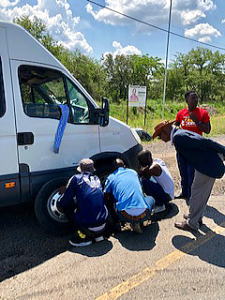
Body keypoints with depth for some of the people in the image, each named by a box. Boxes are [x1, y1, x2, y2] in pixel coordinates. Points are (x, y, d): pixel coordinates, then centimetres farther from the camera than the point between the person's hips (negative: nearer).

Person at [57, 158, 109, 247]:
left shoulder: (76, 178, -1)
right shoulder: (97, 179, 14)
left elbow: (66, 201, 2)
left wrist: (59, 205, 26)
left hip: (87, 226, -5)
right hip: (103, 225, 5)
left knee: (66, 207, 14)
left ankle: (83, 237, 9)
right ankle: (99, 235, 20)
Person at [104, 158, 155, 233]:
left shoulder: (111, 177, 12)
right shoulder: (133, 172, 20)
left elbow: (106, 197, 17)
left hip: (125, 216, 0)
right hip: (142, 215, 1)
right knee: (151, 199, 32)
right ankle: (137, 222, 12)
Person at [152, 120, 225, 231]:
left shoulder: (178, 137, -18)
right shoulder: (182, 132, 14)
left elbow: (205, 142, -22)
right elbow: (205, 142, 15)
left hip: (207, 166, -10)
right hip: (210, 164, 10)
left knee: (196, 194, 4)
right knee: (202, 194, 23)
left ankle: (192, 223, 19)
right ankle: (197, 217, 40)